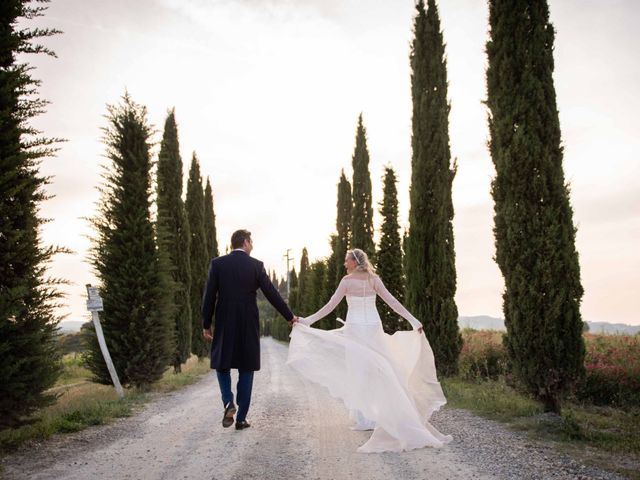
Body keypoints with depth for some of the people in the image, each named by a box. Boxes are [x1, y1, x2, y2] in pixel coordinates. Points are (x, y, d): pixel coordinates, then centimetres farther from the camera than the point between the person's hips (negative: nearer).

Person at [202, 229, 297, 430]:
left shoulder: (217, 263, -2)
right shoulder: (256, 265, -4)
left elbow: (209, 296, -3)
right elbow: (272, 294, -3)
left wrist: (206, 324, 6)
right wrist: (289, 316, 7)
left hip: (224, 324, 1)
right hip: (248, 325, 0)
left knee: (222, 364, 18)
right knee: (246, 369, 9)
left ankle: (229, 403, -4)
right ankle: (241, 418, 12)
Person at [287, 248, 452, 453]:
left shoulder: (347, 280, -7)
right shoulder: (374, 279, 3)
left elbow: (330, 306, -7)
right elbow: (392, 302, -1)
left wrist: (307, 320, -1)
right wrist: (413, 320, 1)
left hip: (355, 329, -4)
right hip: (373, 328, 4)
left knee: (359, 371, 3)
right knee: (377, 370, 10)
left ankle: (365, 418, 6)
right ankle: (380, 415, 13)